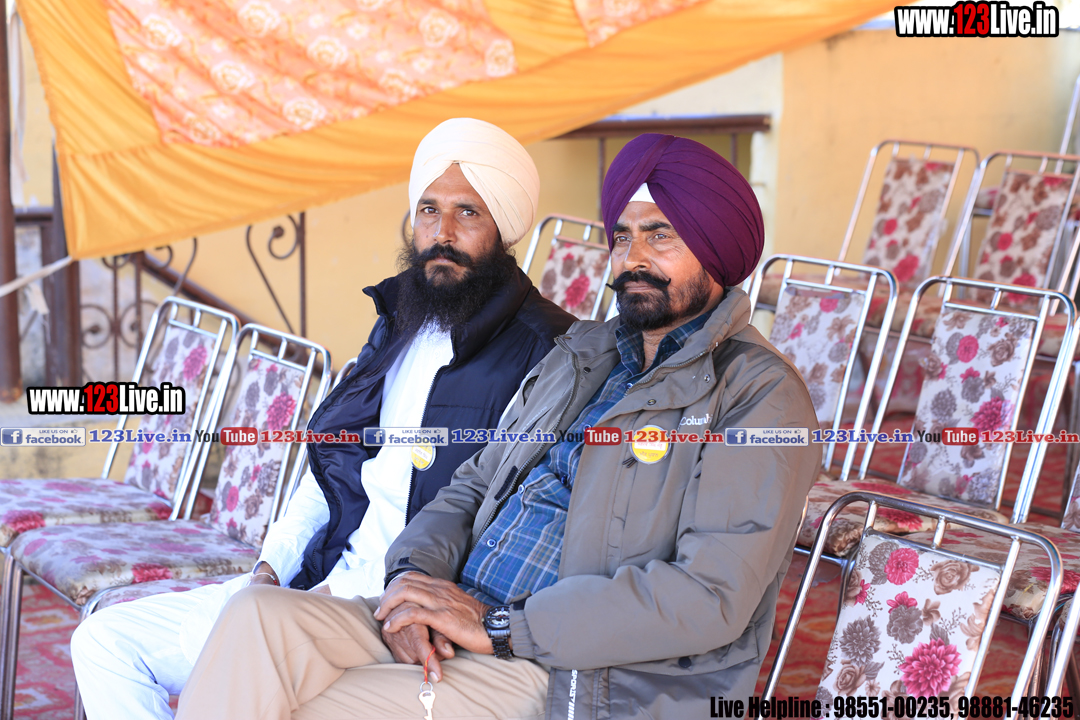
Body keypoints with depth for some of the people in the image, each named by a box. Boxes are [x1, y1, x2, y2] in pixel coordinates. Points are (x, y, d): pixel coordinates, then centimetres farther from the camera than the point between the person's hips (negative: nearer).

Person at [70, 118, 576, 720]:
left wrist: (343, 591, -18)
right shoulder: (398, 331, 18)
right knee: (105, 639, 3)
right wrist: (271, 568, 4)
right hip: (317, 589, 9)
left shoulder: (541, 352, -11)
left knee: (216, 644, -29)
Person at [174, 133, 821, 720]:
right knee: (257, 616, -18)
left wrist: (499, 625, -17)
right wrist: (414, 572, -3)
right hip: (457, 625, 7)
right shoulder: (580, 356, 20)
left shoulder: (760, 397, -6)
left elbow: (711, 599, -17)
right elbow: (476, 483, 21)